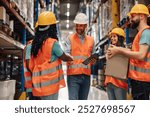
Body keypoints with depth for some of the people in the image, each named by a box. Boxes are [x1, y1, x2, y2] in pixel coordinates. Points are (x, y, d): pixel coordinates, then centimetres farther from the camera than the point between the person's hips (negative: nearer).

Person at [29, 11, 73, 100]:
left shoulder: (35, 43, 7)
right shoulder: (53, 43, -13)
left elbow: (31, 66, 10)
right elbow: (64, 57, 1)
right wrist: (72, 58, 20)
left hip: (39, 83, 7)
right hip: (50, 82, -7)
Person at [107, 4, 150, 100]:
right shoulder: (142, 33, 19)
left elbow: (141, 55, -21)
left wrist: (119, 50, -14)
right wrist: (120, 50, 8)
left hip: (141, 79, -10)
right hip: (138, 77, 10)